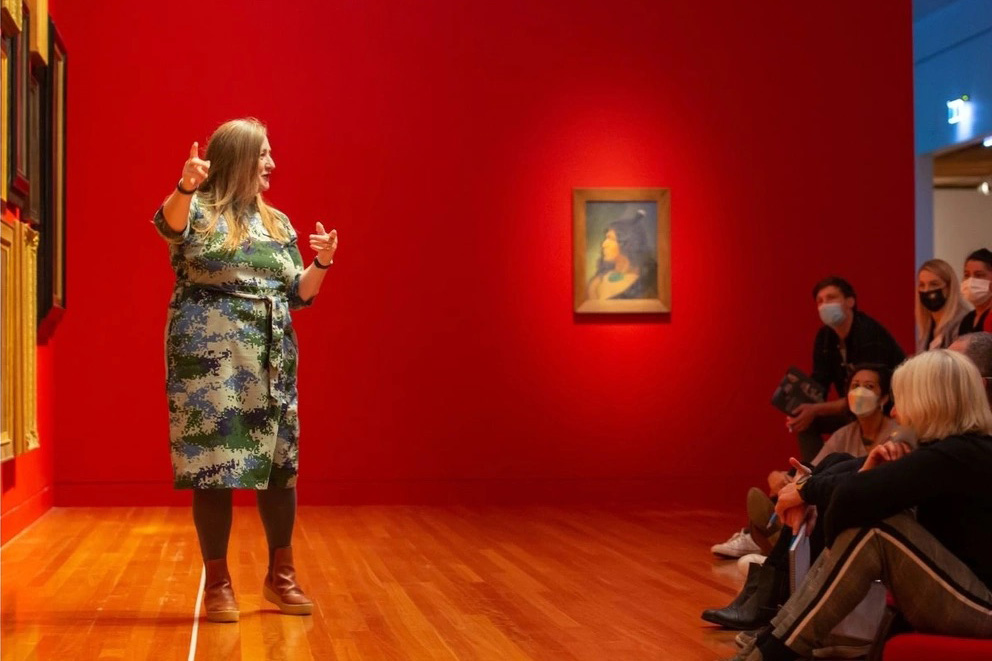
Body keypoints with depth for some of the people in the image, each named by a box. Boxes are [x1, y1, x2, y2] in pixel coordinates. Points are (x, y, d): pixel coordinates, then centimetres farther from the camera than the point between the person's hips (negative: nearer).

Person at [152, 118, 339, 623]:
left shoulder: (279, 223, 16)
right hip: (208, 357, -5)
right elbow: (169, 223, -27)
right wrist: (185, 188, -47)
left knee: (280, 461, 4)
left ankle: (281, 575, 19)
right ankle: (218, 583, 6)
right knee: (212, 464, -5)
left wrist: (322, 264, -2)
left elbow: (298, 295, 17)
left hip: (270, 360, 5)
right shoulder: (198, 210, -2)